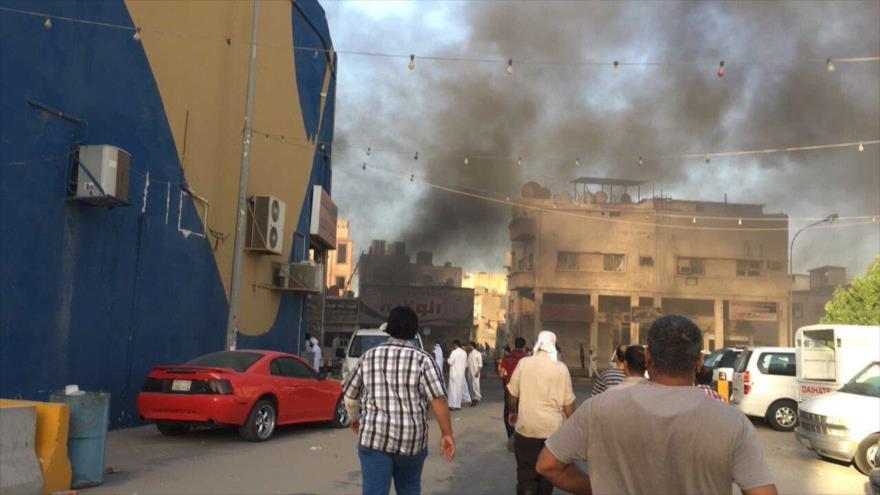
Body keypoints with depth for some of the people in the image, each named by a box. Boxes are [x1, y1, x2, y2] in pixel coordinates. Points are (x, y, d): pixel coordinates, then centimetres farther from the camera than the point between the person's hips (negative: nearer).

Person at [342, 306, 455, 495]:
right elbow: (438, 399, -10)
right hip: (412, 437, 0)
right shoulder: (422, 359, -1)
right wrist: (447, 433, -4)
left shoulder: (369, 356, 8)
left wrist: (354, 418, 33)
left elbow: (350, 395, 16)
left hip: (374, 435, 1)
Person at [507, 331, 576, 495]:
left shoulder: (524, 363, -5)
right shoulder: (561, 368, -4)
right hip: (553, 428, 1)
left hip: (527, 427, -1)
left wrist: (512, 412, 22)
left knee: (526, 474, 2)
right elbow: (568, 403, -2)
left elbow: (513, 394, 3)